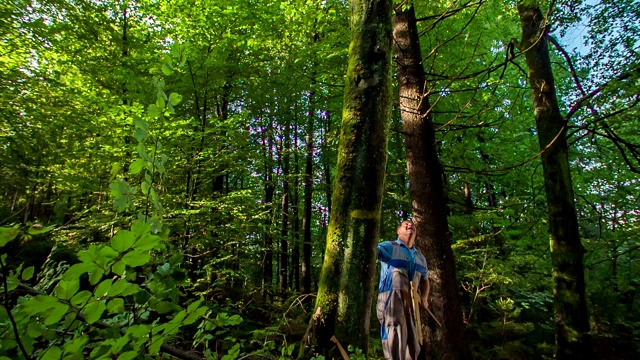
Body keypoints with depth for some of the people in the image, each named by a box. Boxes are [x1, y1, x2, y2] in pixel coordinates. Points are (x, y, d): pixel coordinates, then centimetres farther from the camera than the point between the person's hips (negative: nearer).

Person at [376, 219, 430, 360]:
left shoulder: (420, 257, 22)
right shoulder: (389, 247, 2)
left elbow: (425, 280, 30)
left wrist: (424, 297, 12)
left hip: (411, 302, 7)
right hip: (391, 298, -6)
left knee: (412, 342, 12)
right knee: (396, 337, -10)